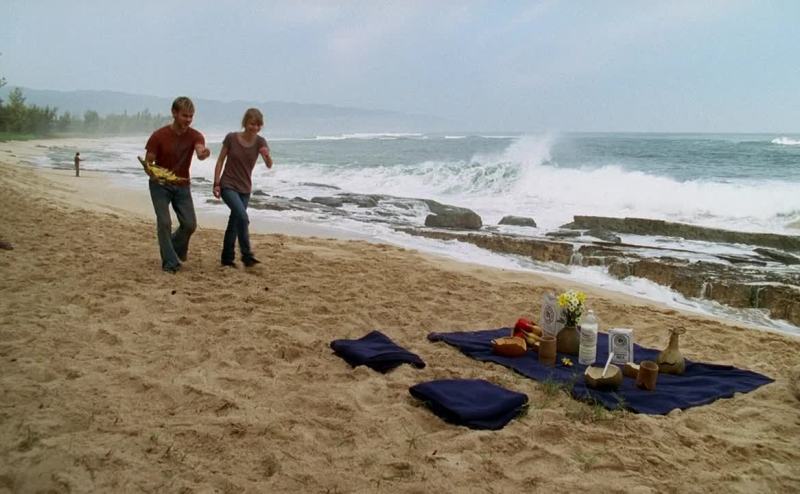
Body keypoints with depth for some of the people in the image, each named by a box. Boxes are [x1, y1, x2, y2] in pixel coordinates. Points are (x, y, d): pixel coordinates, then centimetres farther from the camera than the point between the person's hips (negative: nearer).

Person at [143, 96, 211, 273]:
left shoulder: (195, 136, -10)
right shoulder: (159, 136, -16)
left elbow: (200, 152, -33)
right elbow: (147, 163, -11)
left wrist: (204, 153, -58)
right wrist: (154, 175, -34)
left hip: (182, 186, 3)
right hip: (160, 185, -3)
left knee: (190, 224, -1)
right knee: (164, 223, -12)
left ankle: (175, 248, 30)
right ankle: (170, 262, 2)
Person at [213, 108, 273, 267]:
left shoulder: (260, 142, -8)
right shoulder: (231, 138, -12)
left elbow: (269, 166, -18)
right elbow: (220, 161, -3)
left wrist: (267, 156, -40)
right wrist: (216, 183, -6)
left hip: (245, 189, 3)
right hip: (228, 186, -3)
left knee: (234, 222, 11)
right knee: (242, 217, -22)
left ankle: (227, 258, 23)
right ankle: (247, 256, -14)